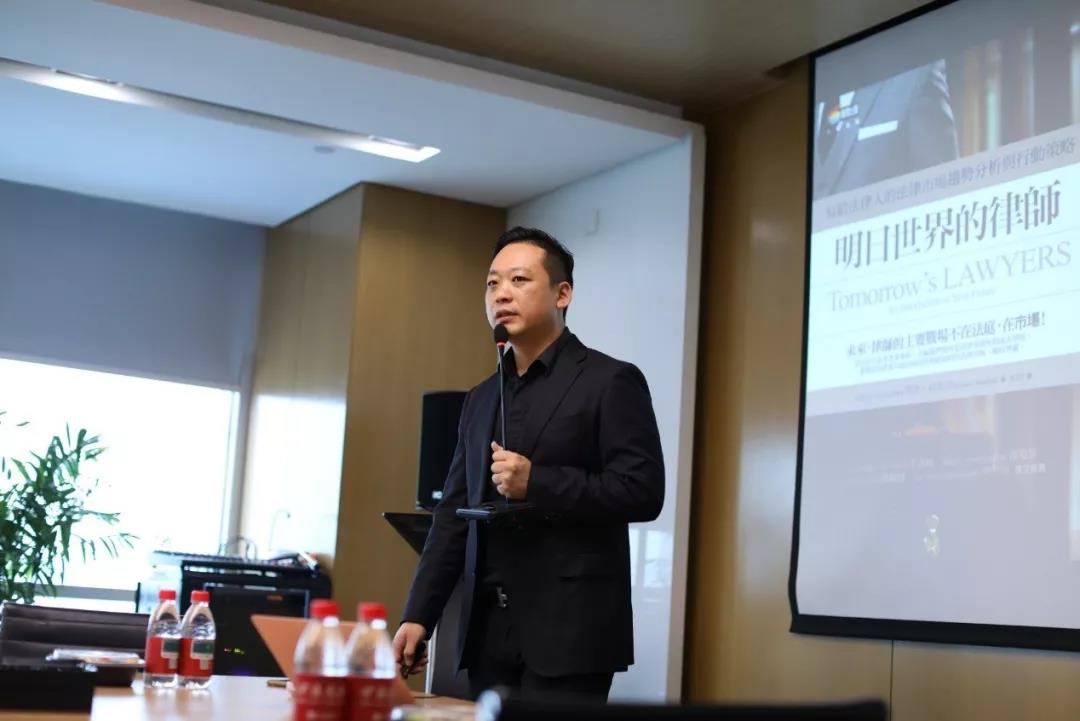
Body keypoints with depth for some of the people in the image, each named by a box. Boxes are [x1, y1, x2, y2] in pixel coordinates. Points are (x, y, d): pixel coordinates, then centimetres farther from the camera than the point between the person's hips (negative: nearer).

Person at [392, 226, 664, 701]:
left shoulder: (610, 382, -3)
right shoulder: (481, 398, 17)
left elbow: (643, 492, -11)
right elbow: (453, 514, 15)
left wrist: (536, 483, -17)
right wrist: (418, 615, 7)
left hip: (569, 630, -6)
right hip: (488, 631, 6)